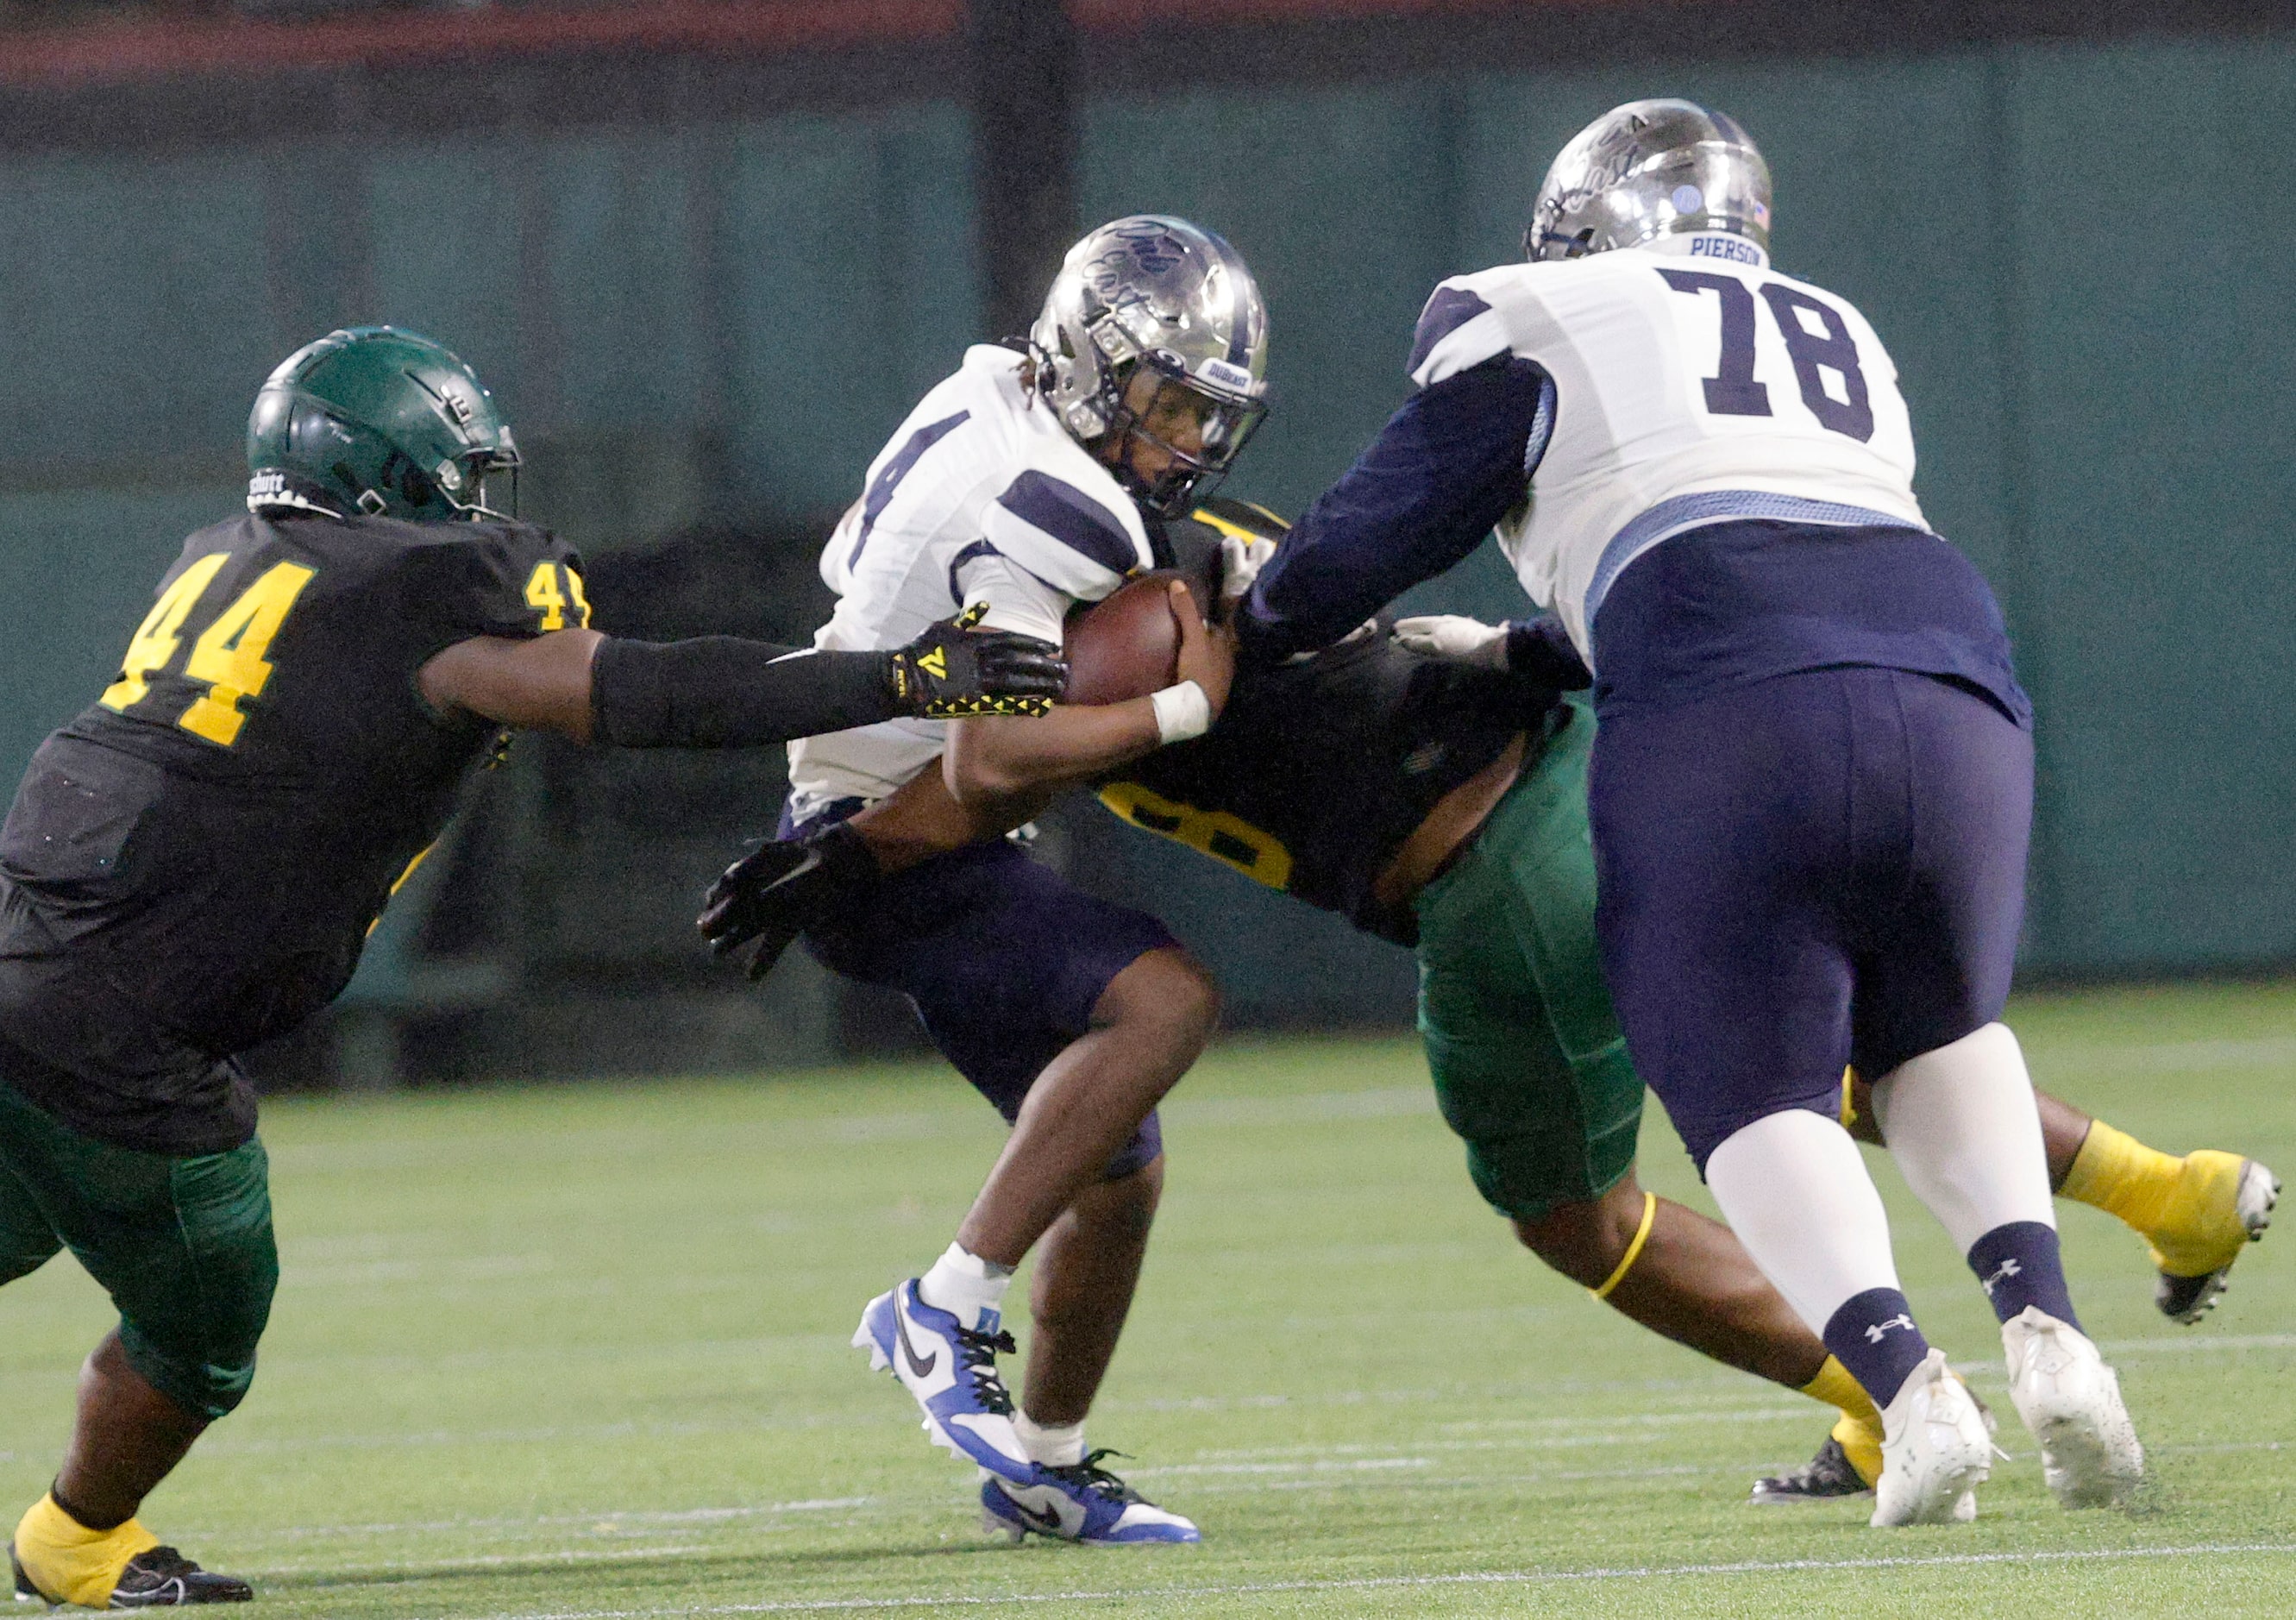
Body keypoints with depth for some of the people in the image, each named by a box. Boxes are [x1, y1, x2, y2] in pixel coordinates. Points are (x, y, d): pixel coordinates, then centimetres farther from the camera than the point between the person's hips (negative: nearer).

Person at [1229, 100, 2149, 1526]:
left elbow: (1376, 537, 18)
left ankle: (1908, 1388, -22)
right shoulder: (1844, 341, 35)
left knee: (1754, 1099, 3)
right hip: (1958, 697, 5)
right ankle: (2045, 1329, 2)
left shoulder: (1535, 333, 18)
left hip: (1732, 720, -5)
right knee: (1937, 1039, 26)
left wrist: (1242, 635, 37)